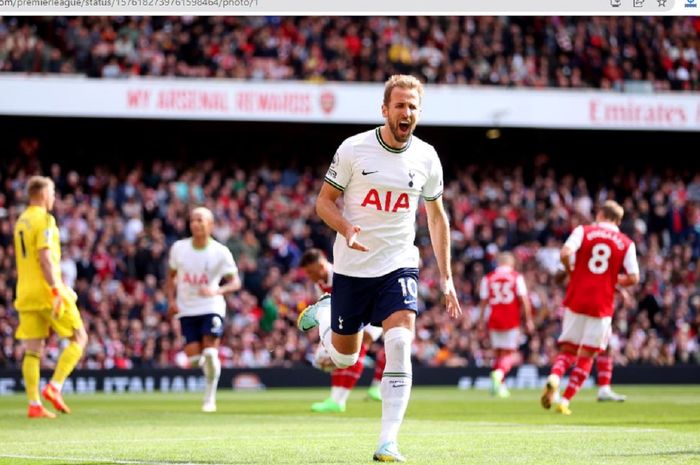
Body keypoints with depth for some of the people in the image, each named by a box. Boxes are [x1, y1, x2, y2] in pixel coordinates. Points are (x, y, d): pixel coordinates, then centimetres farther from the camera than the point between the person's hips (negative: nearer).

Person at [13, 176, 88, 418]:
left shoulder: (21, 221, 17)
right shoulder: (45, 220, -9)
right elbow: (45, 258, -19)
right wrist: (56, 290, -23)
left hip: (26, 295, 8)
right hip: (47, 292, -8)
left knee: (32, 351, 5)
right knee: (79, 338, 4)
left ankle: (34, 404, 0)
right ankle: (54, 387, -8)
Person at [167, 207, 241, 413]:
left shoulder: (221, 252, -9)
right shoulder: (179, 248, -1)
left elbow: (235, 282, -8)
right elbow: (172, 276, 13)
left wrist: (217, 291, -27)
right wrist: (172, 300, 0)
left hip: (211, 307, -3)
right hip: (187, 309, 3)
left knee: (210, 352, -15)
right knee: (193, 356, -6)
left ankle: (210, 397, 2)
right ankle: (208, 366, 31)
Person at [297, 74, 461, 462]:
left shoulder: (426, 158, 0)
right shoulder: (354, 149, -9)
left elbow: (436, 216, 12)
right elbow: (324, 201, -1)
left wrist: (446, 277, 9)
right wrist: (346, 229, -23)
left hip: (399, 266, 1)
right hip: (352, 267, -1)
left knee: (399, 346, -20)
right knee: (345, 358, 10)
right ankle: (323, 317, 45)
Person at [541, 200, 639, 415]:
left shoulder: (583, 231, 4)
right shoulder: (626, 244, 6)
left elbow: (565, 254, -12)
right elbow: (633, 278, -1)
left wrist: (572, 272, 6)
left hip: (576, 300, 0)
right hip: (602, 305, 0)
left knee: (567, 349, 11)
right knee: (586, 355, 7)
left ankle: (554, 377, -19)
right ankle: (565, 401, 0)